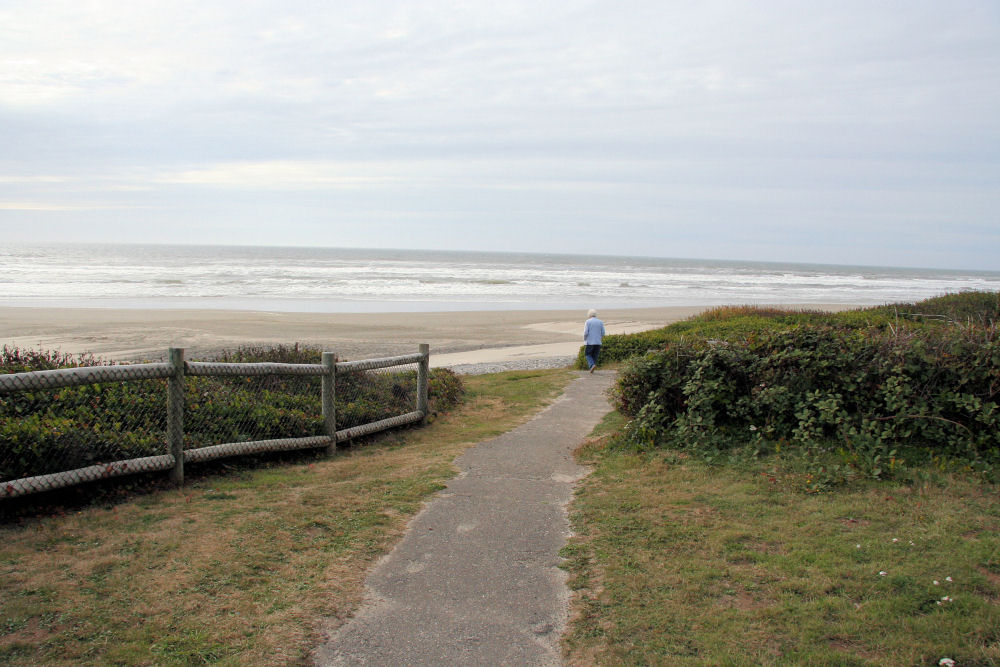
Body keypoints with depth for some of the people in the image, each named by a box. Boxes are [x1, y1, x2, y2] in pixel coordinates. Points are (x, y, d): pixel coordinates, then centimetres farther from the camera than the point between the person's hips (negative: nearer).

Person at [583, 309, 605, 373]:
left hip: (589, 342, -3)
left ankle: (592, 365, -13)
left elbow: (585, 332, -11)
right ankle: (591, 370, 9)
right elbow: (603, 333, 4)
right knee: (595, 356, 11)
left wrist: (584, 340, 5)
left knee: (588, 355, 10)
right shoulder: (600, 322, 6)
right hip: (598, 342, 3)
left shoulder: (588, 322, -5)